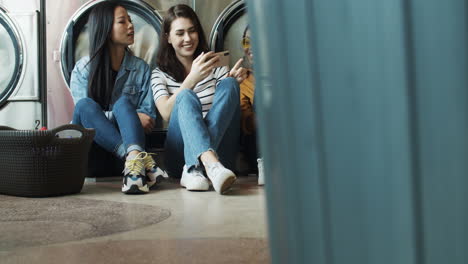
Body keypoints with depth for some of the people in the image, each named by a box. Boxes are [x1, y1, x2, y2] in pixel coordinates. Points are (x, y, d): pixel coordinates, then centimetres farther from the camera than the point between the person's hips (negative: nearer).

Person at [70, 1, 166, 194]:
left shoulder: (141, 68, 8)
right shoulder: (82, 69, 2)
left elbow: (148, 115, 4)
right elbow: (84, 110, -9)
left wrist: (126, 114, -18)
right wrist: (133, 116, -18)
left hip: (124, 136, 1)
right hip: (89, 141, -1)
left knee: (124, 103, -28)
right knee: (85, 105, -30)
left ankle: (134, 160, -56)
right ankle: (141, 158, -47)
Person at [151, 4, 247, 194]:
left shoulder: (215, 67, 19)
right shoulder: (160, 74, 13)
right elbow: (166, 114, -7)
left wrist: (235, 80, -15)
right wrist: (193, 78, -20)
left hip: (220, 150, 2)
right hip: (180, 155, -2)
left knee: (228, 84, -20)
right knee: (186, 97, -28)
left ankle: (194, 169, -38)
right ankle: (211, 165, -56)